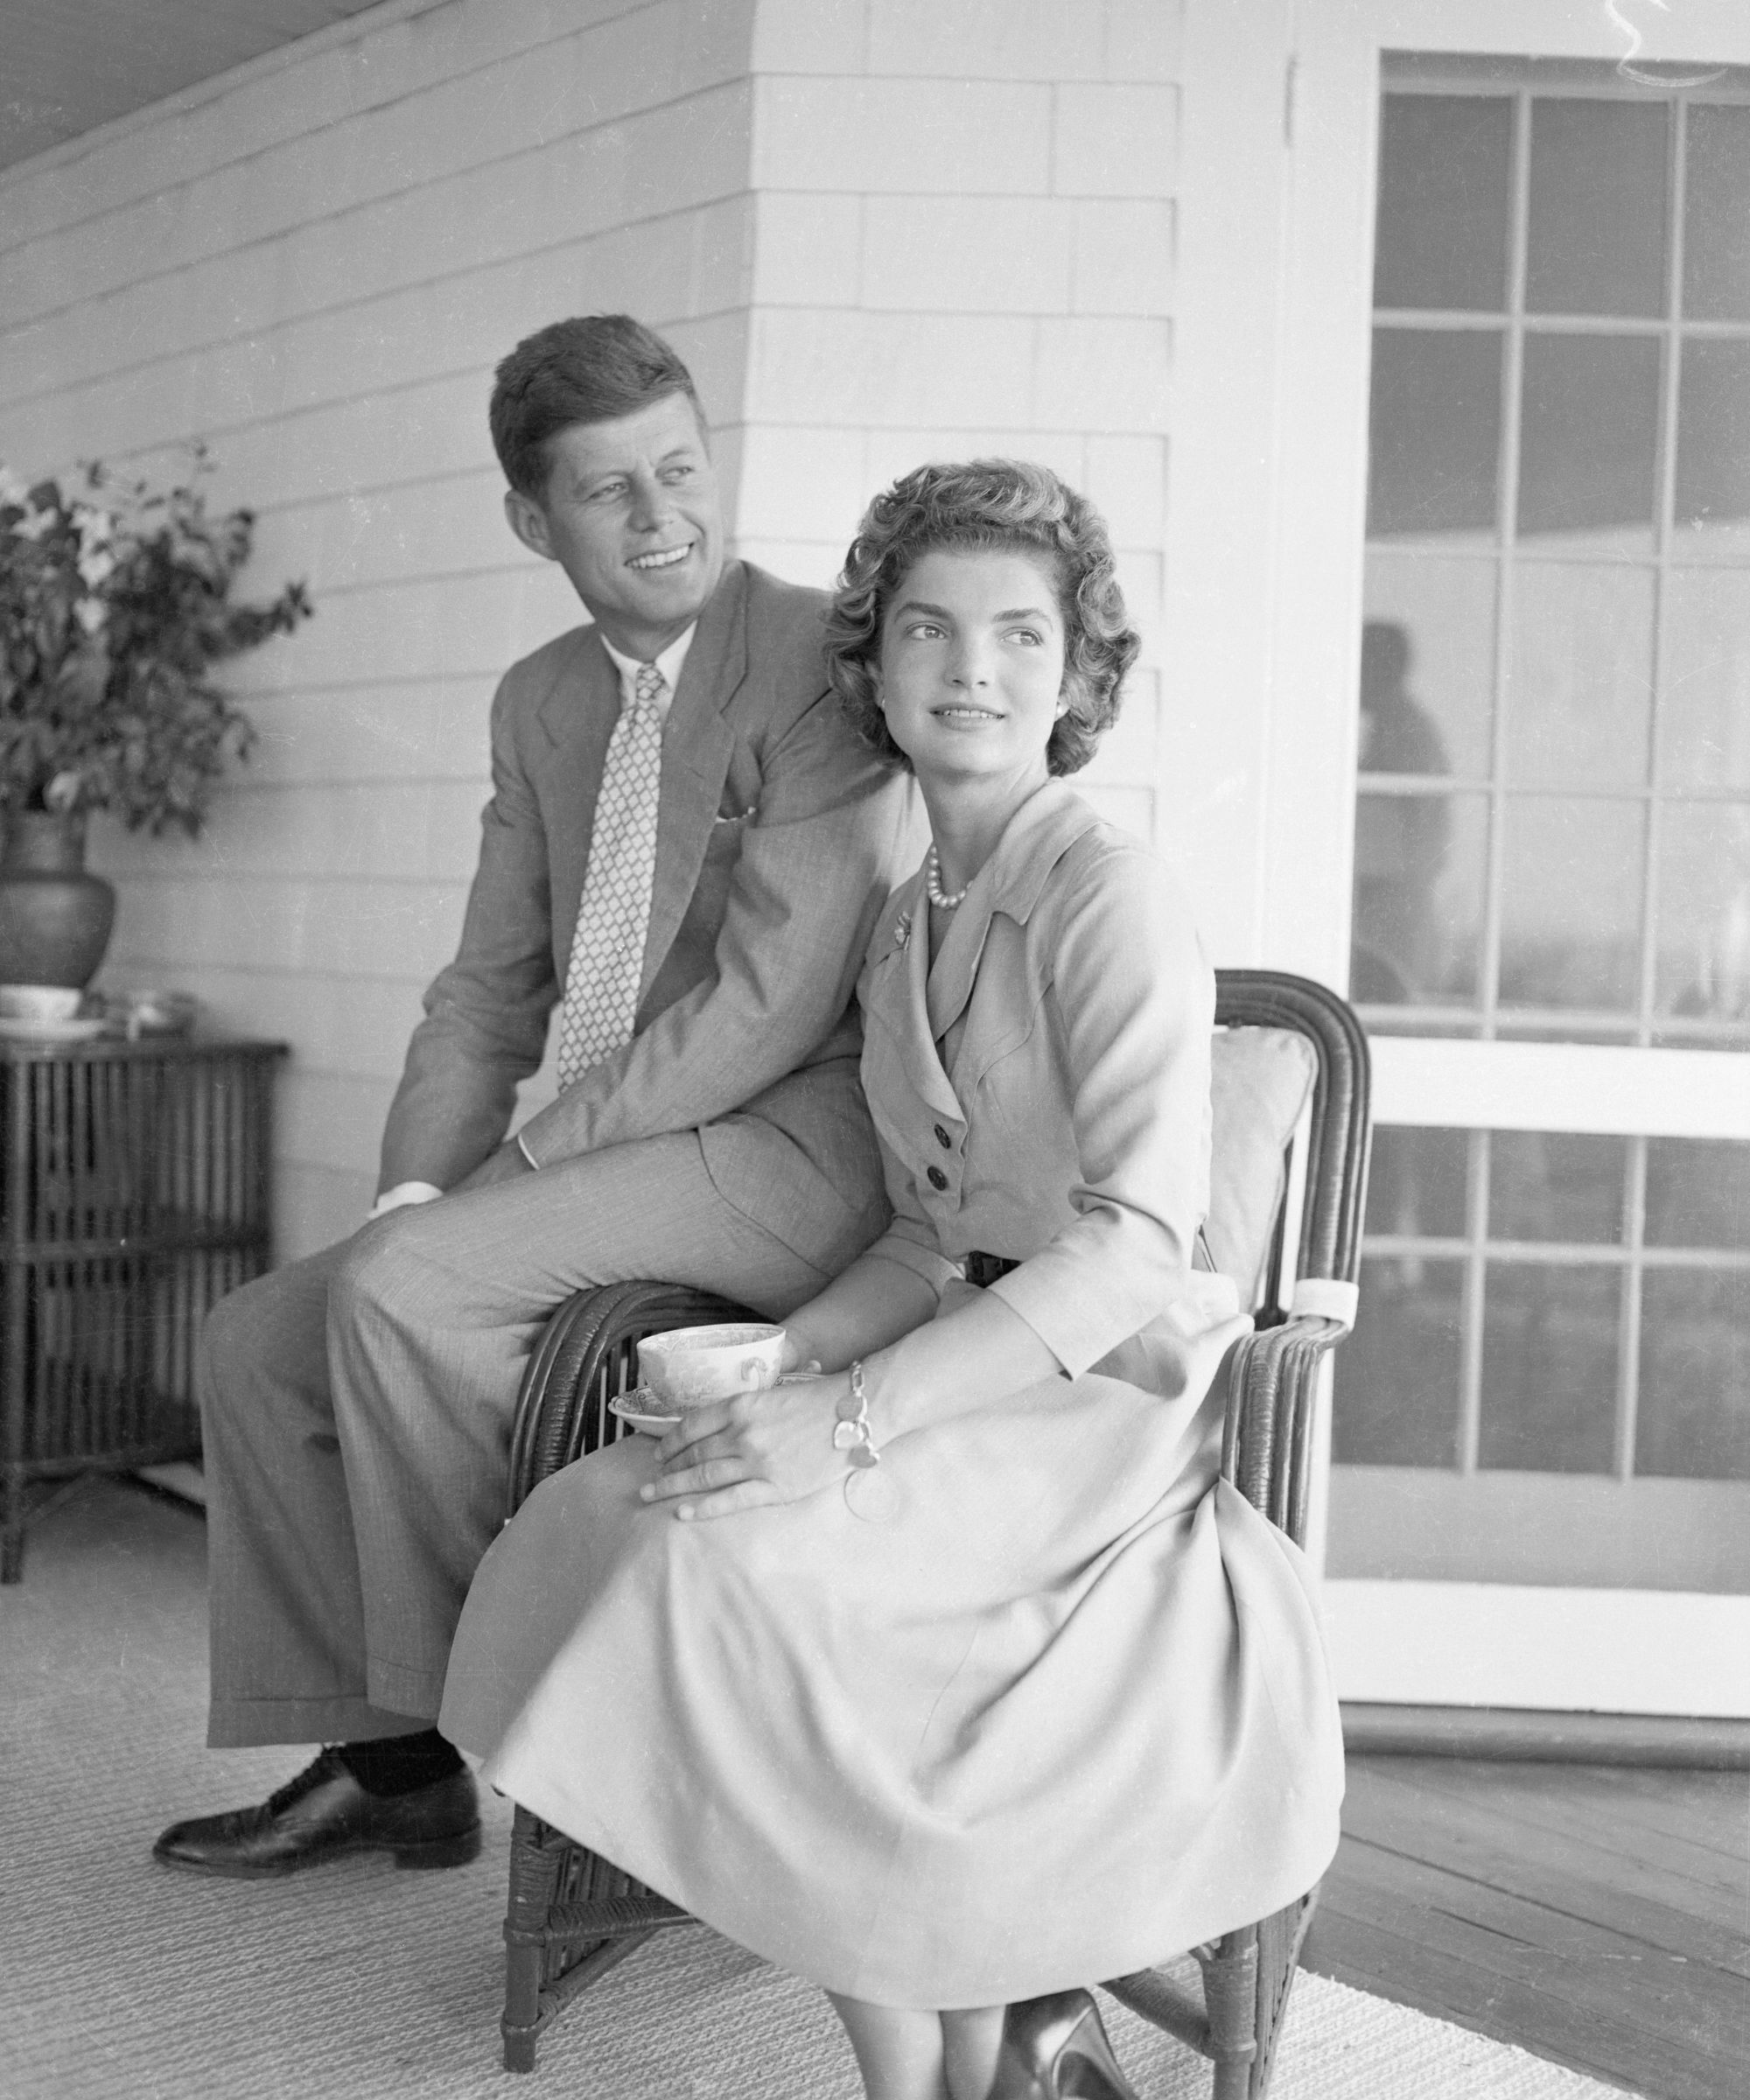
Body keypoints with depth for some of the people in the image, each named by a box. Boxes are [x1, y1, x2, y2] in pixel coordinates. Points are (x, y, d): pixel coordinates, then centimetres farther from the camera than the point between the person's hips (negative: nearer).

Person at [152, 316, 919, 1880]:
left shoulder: (824, 665, -13)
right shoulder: (542, 703, 13)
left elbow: (771, 1005, -20)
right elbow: (492, 992, 14)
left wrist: (511, 1171, -18)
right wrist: (416, 1191, -1)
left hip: (803, 1151, -8)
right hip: (627, 1155, 8)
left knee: (404, 1292, -25)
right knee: (260, 1344, 3)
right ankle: (385, 1761, 12)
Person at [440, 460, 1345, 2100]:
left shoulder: (1108, 893, -11)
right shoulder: (903, 928, 14)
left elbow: (1141, 1234, -21)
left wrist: (853, 1419, -26)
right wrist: (783, 1359, -3)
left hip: (1113, 1396, -7)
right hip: (974, 1368, 7)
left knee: (722, 1550, -27)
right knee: (611, 1508, -16)